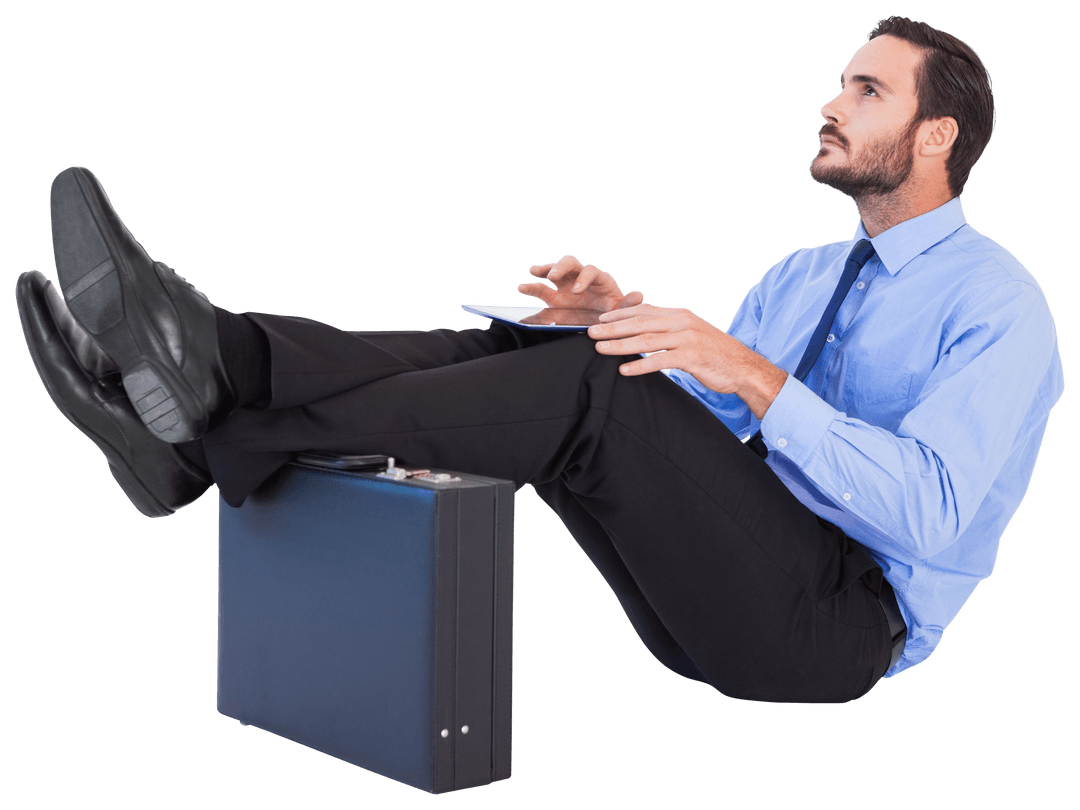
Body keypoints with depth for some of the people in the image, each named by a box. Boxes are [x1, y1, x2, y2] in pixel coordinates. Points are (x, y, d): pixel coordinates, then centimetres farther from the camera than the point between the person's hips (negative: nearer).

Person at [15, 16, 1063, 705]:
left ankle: (214, 432, -31)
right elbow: (686, 436, 15)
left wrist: (754, 377, -28)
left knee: (588, 392, -29)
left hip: (844, 624, -7)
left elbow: (924, 512, -20)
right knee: (508, 354, -13)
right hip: (723, 599, 7)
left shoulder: (997, 303, -5)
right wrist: (629, 320, -3)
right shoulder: (800, 276, 21)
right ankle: (198, 429, -30)